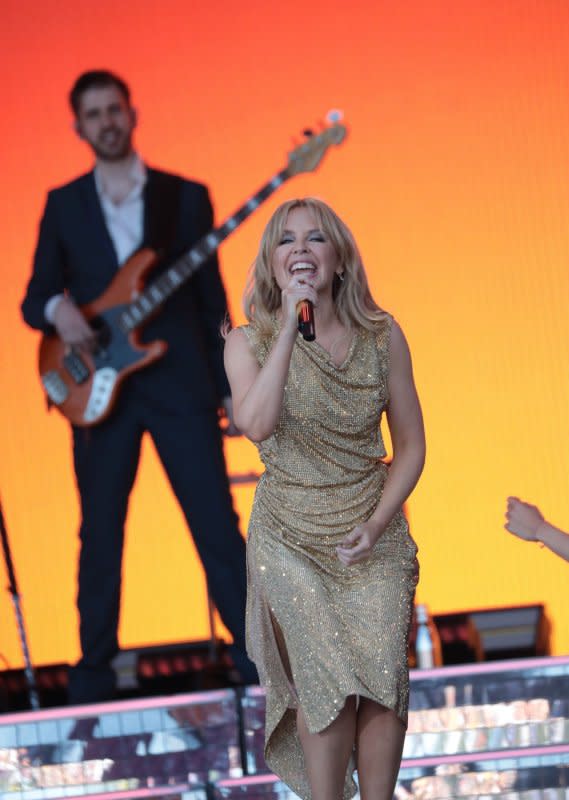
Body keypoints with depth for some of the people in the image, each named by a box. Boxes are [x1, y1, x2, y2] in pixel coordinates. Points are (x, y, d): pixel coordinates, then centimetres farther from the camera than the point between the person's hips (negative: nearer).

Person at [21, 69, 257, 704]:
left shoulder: (184, 197, 8)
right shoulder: (64, 205, 10)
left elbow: (212, 301, 8)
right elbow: (34, 299, 10)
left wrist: (230, 387, 3)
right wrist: (57, 310, -14)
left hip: (181, 382, -1)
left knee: (218, 528, -5)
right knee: (100, 537, 5)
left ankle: (258, 664, -1)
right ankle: (94, 680, 13)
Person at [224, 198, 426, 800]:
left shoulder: (382, 338, -2)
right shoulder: (250, 342, -6)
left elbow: (410, 446, 4)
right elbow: (257, 424, -26)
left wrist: (375, 525, -10)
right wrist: (291, 323, -26)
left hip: (373, 534, 1)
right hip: (289, 541, -1)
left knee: (381, 683, -7)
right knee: (327, 684, -11)